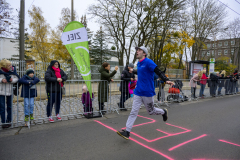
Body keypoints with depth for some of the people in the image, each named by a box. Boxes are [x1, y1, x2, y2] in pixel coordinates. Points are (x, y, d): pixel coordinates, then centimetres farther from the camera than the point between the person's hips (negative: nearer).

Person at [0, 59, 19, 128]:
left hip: (10, 91, 3)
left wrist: (12, 80, -18)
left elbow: (17, 78, 3)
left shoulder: (13, 70, -4)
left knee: (9, 107, 13)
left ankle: (8, 121, 28)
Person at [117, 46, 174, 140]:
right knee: (133, 112, 1)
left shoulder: (148, 62, -13)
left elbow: (158, 72, -21)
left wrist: (166, 80, -35)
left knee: (151, 111, 12)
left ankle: (163, 112, 43)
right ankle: (127, 132, 4)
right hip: (138, 92, 6)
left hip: (148, 93, -6)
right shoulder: (139, 64, 11)